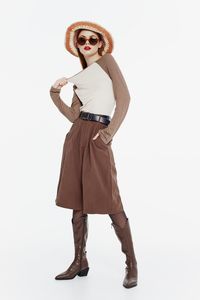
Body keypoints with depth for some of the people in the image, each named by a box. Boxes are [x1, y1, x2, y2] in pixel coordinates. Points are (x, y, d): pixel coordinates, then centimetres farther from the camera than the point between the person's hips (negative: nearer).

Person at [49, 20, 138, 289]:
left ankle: (131, 265, 6)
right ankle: (80, 262, 20)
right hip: (76, 137, 6)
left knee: (110, 203, -8)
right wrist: (55, 93, 3)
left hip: (98, 138, -6)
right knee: (78, 203, 8)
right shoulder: (79, 77, 21)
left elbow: (124, 97, -6)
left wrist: (111, 131, -13)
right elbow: (73, 116, 11)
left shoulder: (107, 61, 6)